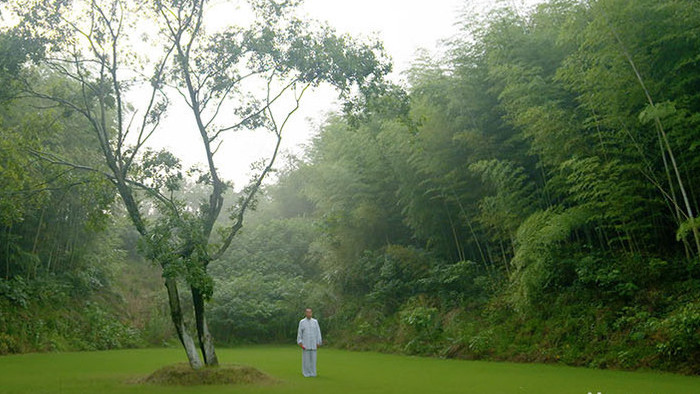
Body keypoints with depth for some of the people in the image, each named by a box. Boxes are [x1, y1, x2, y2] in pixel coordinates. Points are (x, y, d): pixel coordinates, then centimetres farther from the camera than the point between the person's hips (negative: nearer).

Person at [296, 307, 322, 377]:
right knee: (306, 358, 0)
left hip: (313, 344, 1)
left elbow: (318, 332, 3)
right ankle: (306, 373, 8)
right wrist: (300, 343, -7)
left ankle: (312, 373, 10)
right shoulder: (302, 322, -1)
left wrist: (318, 343, -2)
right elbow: (299, 333, 0)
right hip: (305, 344, -1)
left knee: (313, 358, 2)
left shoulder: (315, 321, 3)